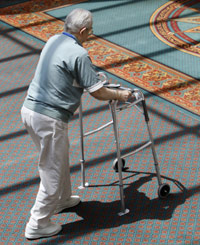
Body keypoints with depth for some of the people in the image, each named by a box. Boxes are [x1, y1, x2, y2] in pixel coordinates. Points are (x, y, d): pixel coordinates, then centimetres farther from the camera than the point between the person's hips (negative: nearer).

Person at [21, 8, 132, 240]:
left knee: (59, 159, 27)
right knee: (52, 171, 5)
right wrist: (119, 95, 5)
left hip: (29, 109, 9)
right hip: (49, 118, -9)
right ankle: (38, 225, 14)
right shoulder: (78, 54, -17)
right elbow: (97, 92, -13)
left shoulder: (53, 41, 10)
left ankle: (62, 199, 46)